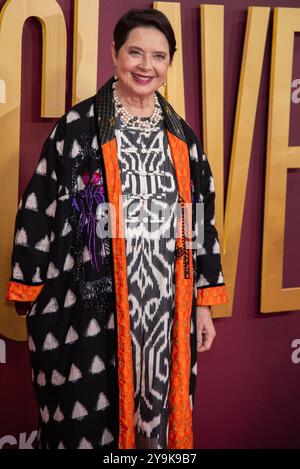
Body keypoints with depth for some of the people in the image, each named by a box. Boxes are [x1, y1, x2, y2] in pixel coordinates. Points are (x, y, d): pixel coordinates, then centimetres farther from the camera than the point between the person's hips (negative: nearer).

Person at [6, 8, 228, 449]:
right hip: (90, 305, -3)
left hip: (166, 308, 4)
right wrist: (33, 295, -3)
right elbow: (39, 210, -2)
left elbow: (199, 219, 11)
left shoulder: (182, 137, 10)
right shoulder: (79, 126, -3)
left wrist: (204, 303, 9)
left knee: (158, 408, 13)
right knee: (89, 419, 5)